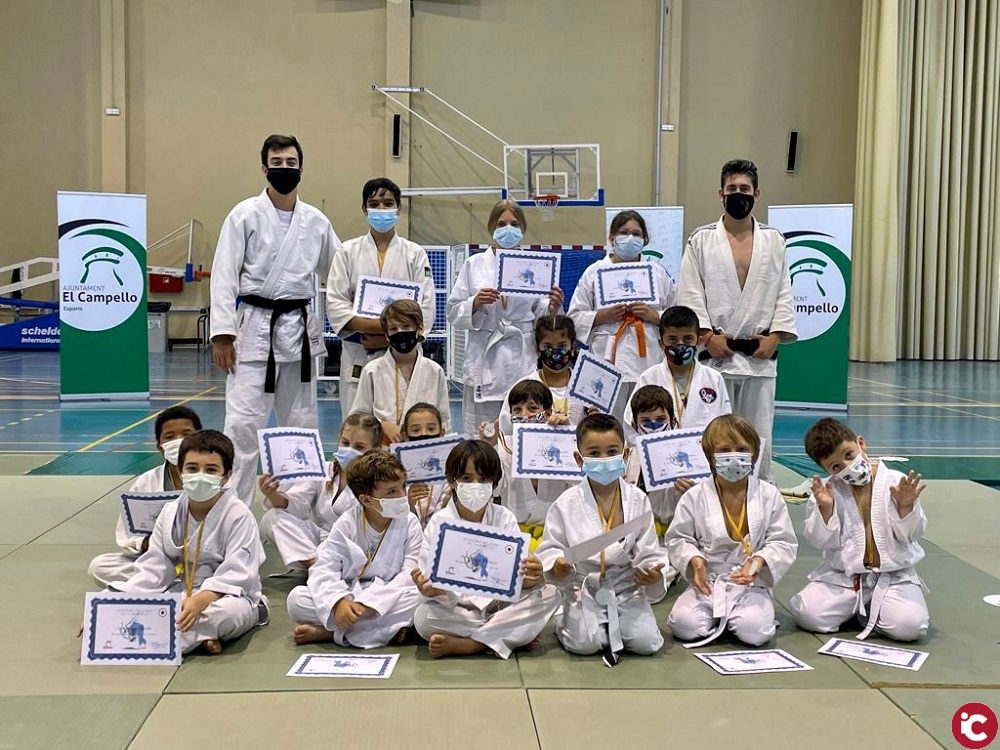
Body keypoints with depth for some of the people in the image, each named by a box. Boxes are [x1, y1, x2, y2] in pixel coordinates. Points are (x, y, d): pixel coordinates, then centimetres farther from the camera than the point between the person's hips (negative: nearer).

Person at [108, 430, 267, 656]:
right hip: (180, 595, 5)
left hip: (225, 595, -5)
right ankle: (199, 635, -25)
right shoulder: (170, 513, 4)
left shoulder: (238, 515, -12)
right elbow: (154, 568, 2)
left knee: (229, 611, -41)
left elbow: (237, 573, -20)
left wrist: (201, 600, -37)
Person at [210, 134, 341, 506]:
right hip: (255, 328, -4)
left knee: (300, 422, 12)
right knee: (242, 422, -7)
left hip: (300, 330, 4)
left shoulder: (316, 222, 6)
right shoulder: (245, 215, -3)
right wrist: (222, 334, -12)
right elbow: (225, 276, -6)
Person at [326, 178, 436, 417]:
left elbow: (425, 309, -1)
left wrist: (390, 337, -12)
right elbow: (335, 303, -1)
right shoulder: (348, 252, 6)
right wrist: (371, 326, -16)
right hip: (357, 355, 0)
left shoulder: (415, 254, 5)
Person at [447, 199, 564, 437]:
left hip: (523, 361, 1)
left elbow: (540, 317, 6)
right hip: (485, 361, 0)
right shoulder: (474, 264, 10)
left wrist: (552, 308, -14)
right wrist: (475, 303, -14)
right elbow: (454, 313, 5)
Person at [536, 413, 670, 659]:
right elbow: (550, 547, -2)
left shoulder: (637, 500, 0)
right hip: (584, 589, -2)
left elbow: (647, 549, 2)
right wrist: (557, 565, -24)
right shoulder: (567, 503, -6)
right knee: (584, 644, -20)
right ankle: (565, 624, 14)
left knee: (646, 642, -14)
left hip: (627, 588, 2)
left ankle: (611, 626, 16)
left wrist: (653, 571, -17)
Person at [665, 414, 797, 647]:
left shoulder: (769, 496, -3)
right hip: (707, 583, 1)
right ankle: (717, 618, 10)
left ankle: (732, 617, 8)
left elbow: (784, 542, -1)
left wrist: (760, 560, -19)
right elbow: (678, 539, 3)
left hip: (751, 585, 0)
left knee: (755, 631, -28)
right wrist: (694, 559, -17)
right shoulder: (695, 497, -4)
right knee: (684, 624, -24)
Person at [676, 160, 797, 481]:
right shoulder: (701, 240, 3)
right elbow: (690, 294, -1)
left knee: (759, 438, 7)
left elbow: (784, 294, 8)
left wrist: (775, 336, -4)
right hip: (716, 354, -2)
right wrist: (706, 335, -11)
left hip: (760, 355, 2)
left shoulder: (774, 241, 10)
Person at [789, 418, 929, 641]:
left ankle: (871, 608, 7)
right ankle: (852, 605, 12)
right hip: (841, 574, 1)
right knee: (808, 615, -20)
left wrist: (906, 507, -22)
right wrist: (825, 509, -19)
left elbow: (911, 534, -3)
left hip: (893, 574, -1)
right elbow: (821, 541, -4)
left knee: (909, 625, -26)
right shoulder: (826, 491, -1)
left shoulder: (896, 482, -4)